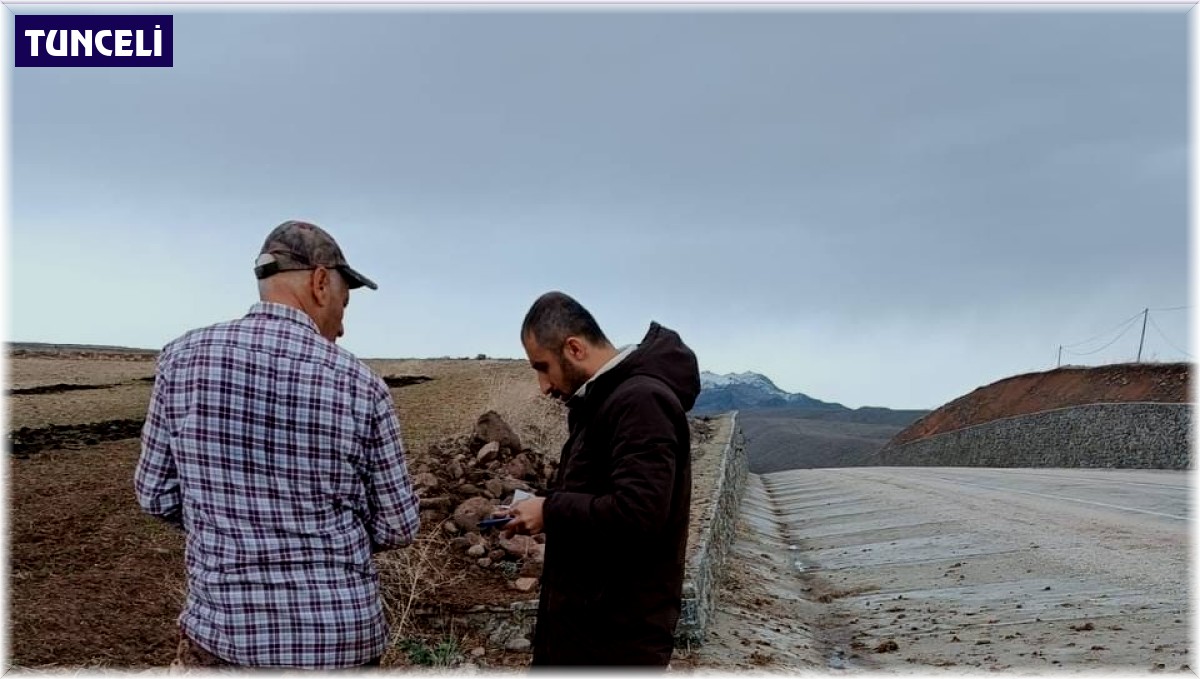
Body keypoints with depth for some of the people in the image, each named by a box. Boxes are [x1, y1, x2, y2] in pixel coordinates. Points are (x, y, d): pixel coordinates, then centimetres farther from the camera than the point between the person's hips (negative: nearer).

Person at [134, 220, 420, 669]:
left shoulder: (183, 359, -8)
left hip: (223, 631, 1)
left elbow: (156, 494, 1)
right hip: (342, 636, 0)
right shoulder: (360, 385, -12)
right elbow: (398, 527, -4)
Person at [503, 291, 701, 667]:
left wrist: (551, 511, -18)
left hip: (620, 630, -10)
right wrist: (548, 507, 2)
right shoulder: (604, 398, 13)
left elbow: (637, 514, -29)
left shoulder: (641, 400, -20)